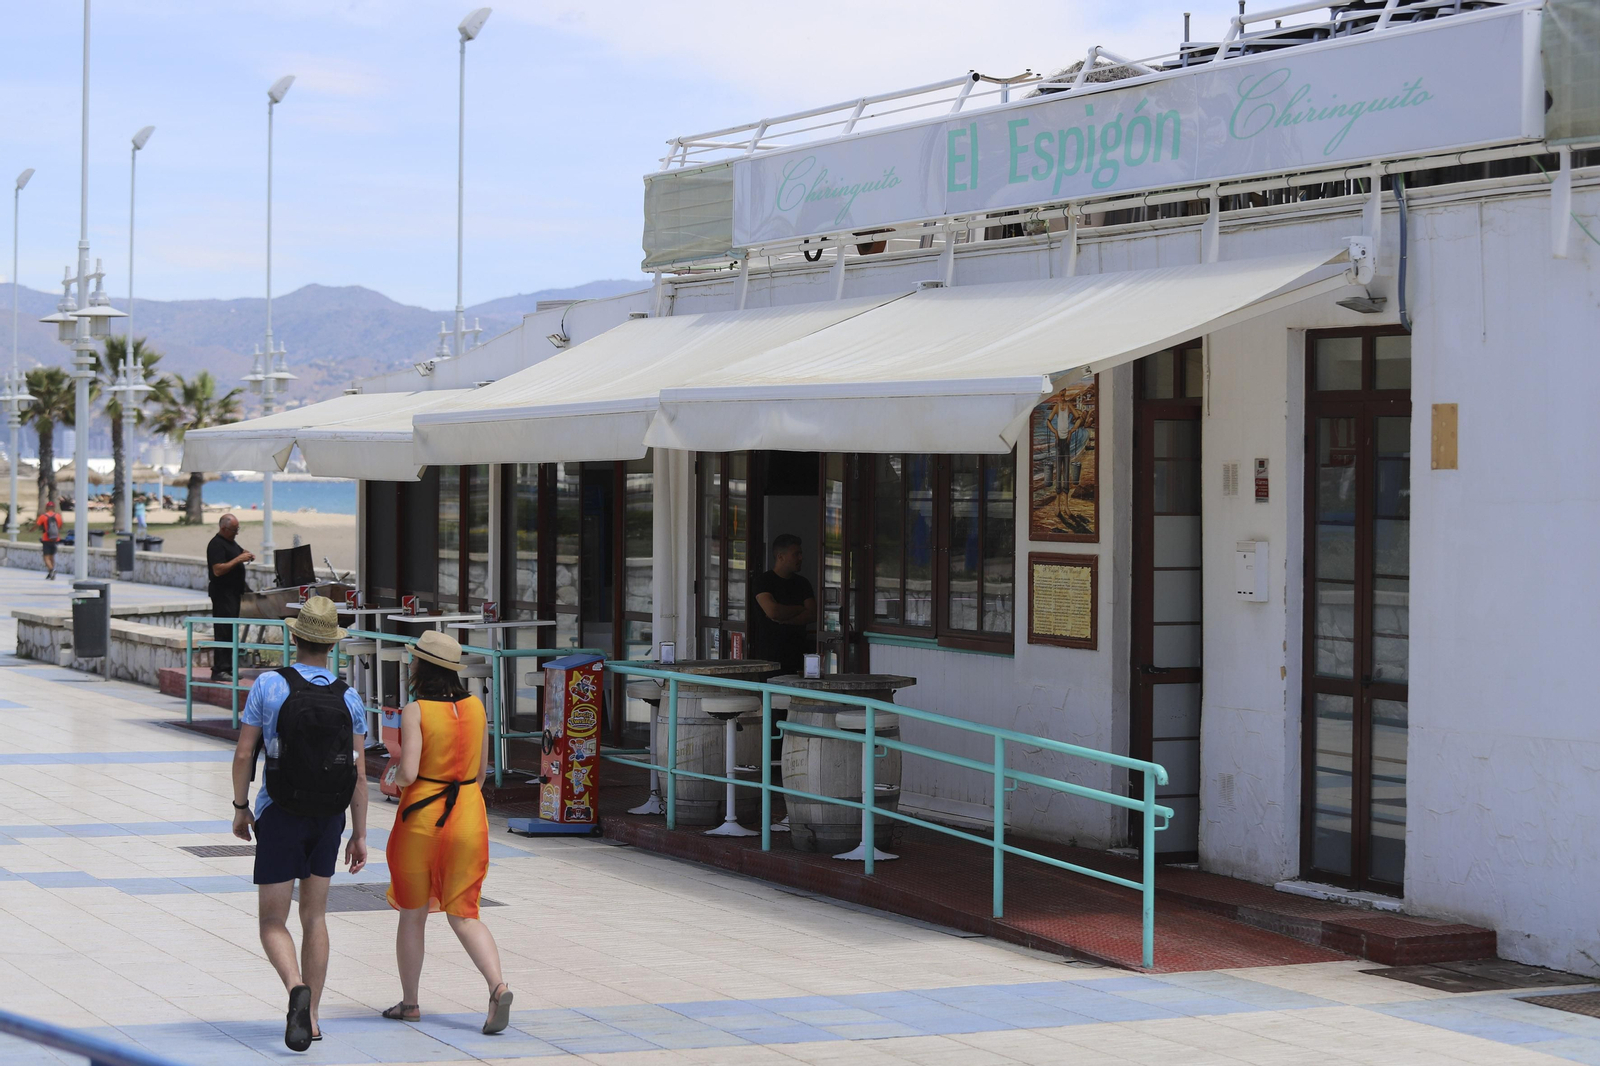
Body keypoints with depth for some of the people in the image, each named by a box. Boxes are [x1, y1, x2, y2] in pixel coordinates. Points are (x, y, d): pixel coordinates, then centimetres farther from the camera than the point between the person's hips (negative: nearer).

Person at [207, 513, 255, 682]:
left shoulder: (231, 542, 15)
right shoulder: (216, 545, -15)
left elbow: (239, 551, 35)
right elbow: (218, 570, -24)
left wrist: (247, 554, 12)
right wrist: (238, 559, -22)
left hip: (234, 592, 10)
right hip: (222, 593, -10)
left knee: (231, 632, 12)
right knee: (223, 632, -11)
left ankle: (227, 668, 17)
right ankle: (219, 670, -11)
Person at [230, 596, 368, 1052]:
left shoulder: (269, 685, -11)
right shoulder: (348, 699, -3)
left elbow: (243, 754, -10)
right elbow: (359, 773, -4)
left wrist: (240, 808, 4)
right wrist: (359, 836, 2)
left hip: (280, 817, -3)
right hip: (329, 818, 3)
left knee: (273, 924, 2)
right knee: (314, 916, 17)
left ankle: (297, 989, -27)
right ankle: (310, 1017, 16)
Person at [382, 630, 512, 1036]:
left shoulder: (415, 711, -13)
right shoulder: (475, 707, 2)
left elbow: (407, 773, -21)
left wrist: (393, 777, 3)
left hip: (420, 819, -3)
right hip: (468, 817, 4)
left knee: (412, 914, 14)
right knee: (463, 915, 6)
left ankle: (409, 1002, 25)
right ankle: (497, 986, -17)